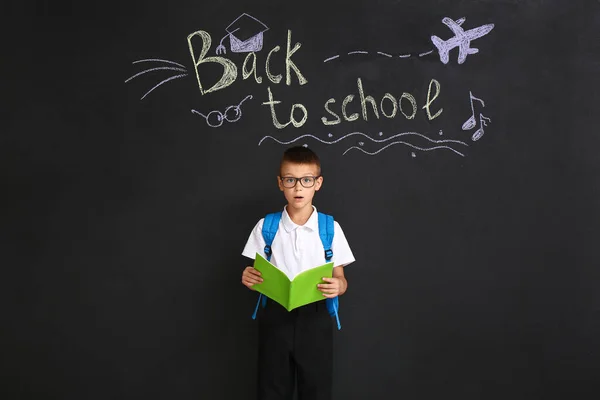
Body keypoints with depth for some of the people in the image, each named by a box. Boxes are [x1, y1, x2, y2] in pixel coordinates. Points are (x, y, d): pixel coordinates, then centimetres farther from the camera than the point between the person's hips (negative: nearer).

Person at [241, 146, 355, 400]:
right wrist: (249, 278, -17)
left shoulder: (330, 228, -2)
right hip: (275, 315, 1)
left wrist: (337, 286, -20)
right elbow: (258, 275, 5)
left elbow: (340, 279, 2)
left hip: (315, 318, 0)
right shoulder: (266, 226, 1)